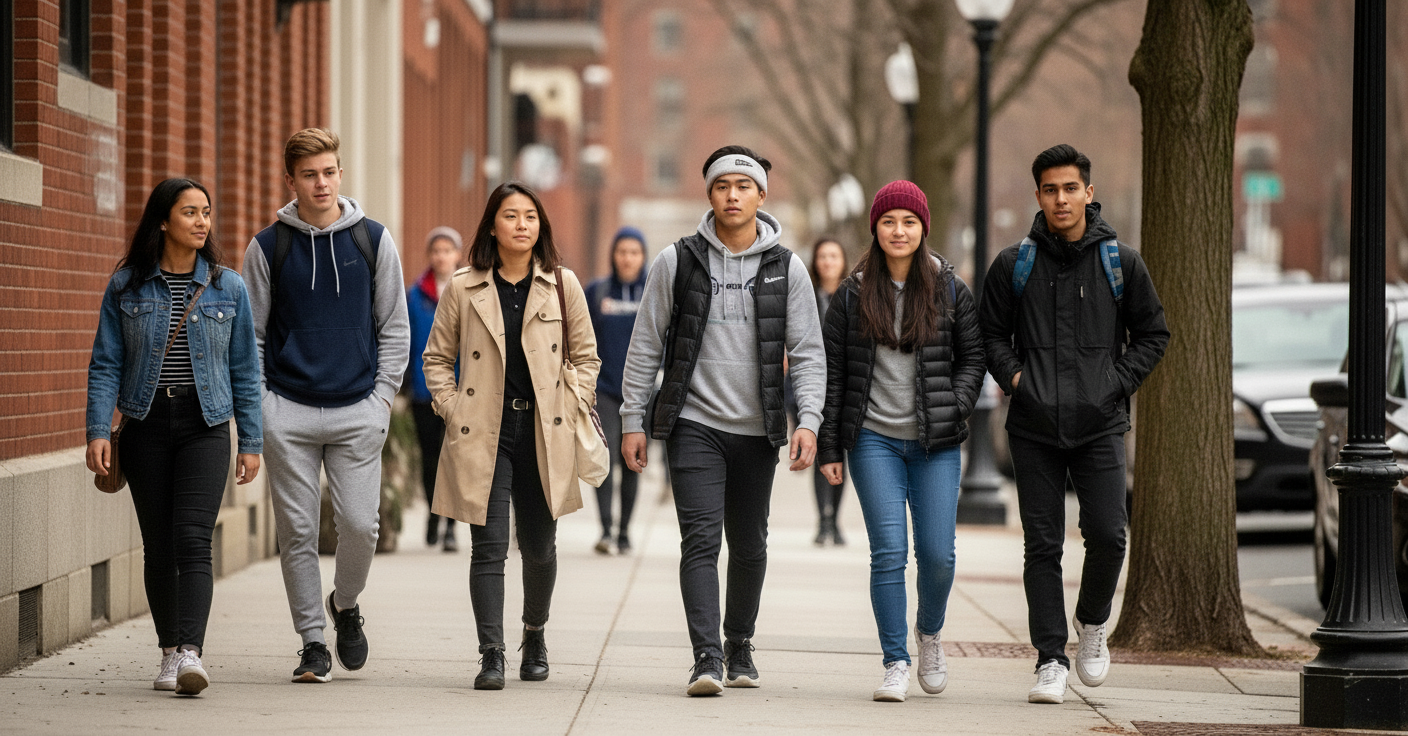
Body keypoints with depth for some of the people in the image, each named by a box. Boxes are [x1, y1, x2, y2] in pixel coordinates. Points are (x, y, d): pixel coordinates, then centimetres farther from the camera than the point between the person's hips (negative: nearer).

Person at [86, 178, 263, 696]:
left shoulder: (228, 288, 4)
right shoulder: (126, 286, 2)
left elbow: (245, 370, 8)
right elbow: (106, 364, 3)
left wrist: (251, 442, 5)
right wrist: (98, 430, -8)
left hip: (205, 425, -1)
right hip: (146, 425, 1)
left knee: (192, 539, -14)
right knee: (158, 546, 5)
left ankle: (191, 654, -22)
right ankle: (169, 653, 17)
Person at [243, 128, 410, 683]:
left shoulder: (374, 241, 5)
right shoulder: (268, 247, 4)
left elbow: (394, 328, 8)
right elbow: (250, 333, 8)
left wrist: (382, 397, -1)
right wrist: (257, 404, 0)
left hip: (357, 412, 0)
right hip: (287, 412, 0)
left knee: (359, 524, -6)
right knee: (297, 531, 1)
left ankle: (345, 604, 22)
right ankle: (312, 642, 10)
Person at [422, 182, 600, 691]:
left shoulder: (562, 285, 4)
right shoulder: (463, 289, 2)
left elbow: (586, 354, 13)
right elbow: (437, 357, 10)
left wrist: (572, 404, 2)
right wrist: (452, 410, -1)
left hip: (544, 434, 1)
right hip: (482, 435, -1)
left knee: (539, 546, 11)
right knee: (489, 547, -8)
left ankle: (535, 634, 35)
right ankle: (491, 655, -7)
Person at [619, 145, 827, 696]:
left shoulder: (787, 269, 3)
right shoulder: (677, 262, 0)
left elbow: (808, 352, 1)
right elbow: (645, 345, 5)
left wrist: (808, 420, -12)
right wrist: (632, 420, 1)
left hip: (756, 429, 2)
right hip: (694, 423, -2)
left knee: (749, 546, 12)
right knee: (701, 538, -13)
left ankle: (740, 645, 30)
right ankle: (707, 658, -17)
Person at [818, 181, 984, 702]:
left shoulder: (950, 291, 5)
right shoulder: (853, 294, 4)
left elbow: (972, 357, 12)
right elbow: (831, 371, 6)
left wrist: (954, 407, -5)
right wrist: (828, 448, 2)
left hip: (936, 444, 1)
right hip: (875, 440, -1)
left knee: (937, 553, -2)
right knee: (889, 551, -8)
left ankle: (929, 632, 28)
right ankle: (896, 663, 0)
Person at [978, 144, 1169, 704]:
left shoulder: (1121, 263, 5)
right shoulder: (1013, 265, 5)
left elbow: (1152, 334, 12)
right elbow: (991, 332, 14)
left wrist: (1118, 381, -1)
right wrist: (1013, 377, -1)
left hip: (1099, 426, 0)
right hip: (1034, 429, 1)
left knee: (1107, 536, -9)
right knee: (1042, 546, 0)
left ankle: (1093, 622, 20)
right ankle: (1051, 659, 5)